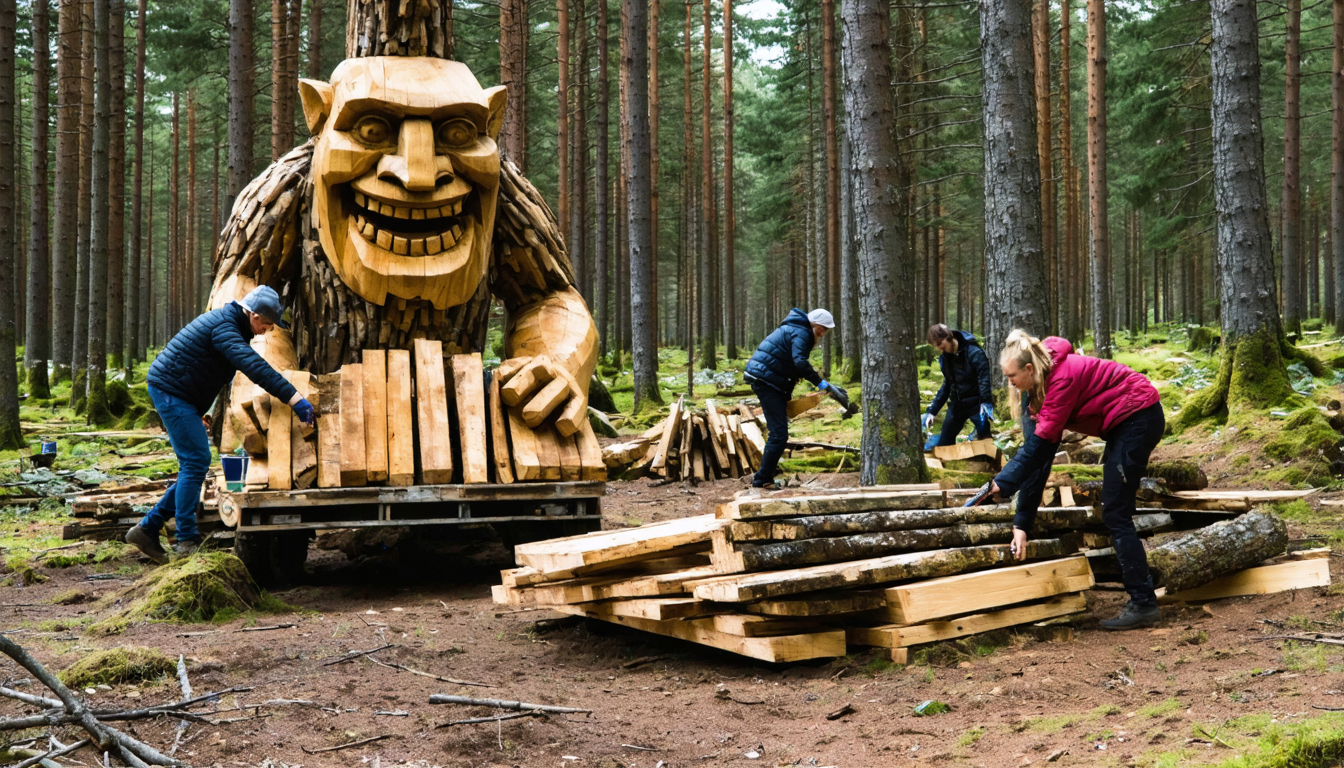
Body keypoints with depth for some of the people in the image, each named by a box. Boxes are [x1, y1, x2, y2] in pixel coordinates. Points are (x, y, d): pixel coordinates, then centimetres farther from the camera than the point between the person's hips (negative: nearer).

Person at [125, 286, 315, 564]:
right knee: (196, 462, -12)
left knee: (195, 464, 10)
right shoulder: (223, 327, -21)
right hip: (170, 389, -10)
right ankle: (187, 541, -9)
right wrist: (294, 397, -39)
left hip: (180, 395, 10)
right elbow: (253, 365, -33)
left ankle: (148, 528, 15)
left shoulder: (229, 323, 12)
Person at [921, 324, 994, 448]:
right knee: (943, 444, 8)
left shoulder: (973, 352, -15)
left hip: (976, 404, -7)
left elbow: (984, 379, -21)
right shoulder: (945, 358, 5)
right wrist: (932, 411, 10)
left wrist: (986, 404, -33)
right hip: (956, 405, 7)